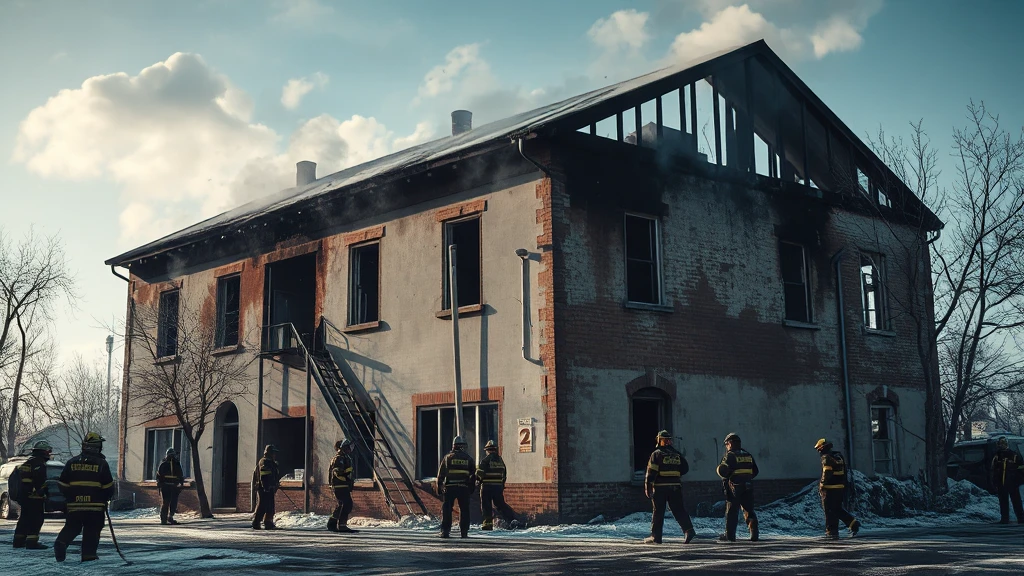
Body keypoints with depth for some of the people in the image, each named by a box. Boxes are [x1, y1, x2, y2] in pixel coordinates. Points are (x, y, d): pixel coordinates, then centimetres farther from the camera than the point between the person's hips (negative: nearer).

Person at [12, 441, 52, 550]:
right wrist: (43, 493, -14)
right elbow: (41, 481, -23)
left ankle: (18, 541, 23)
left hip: (24, 496, 10)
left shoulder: (27, 463, 19)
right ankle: (32, 542, -11)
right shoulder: (39, 463, -13)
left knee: (24, 519, 17)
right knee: (36, 520, -7)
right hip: (35, 498, -10)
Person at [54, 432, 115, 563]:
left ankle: (61, 542, -8)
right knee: (92, 531, 6)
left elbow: (63, 485, 7)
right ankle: (89, 553, 3)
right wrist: (106, 498, 16)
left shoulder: (72, 462, 5)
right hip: (95, 506, -2)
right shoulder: (101, 464, -4)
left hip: (74, 506, 3)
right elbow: (108, 487, -3)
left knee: (71, 527, 15)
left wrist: (70, 498, 21)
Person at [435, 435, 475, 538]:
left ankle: (445, 531, -2)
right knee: (464, 510, 8)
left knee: (446, 509, 4)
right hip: (464, 487, 1)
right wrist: (471, 487, 18)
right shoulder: (468, 458, 9)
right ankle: (464, 532, 7)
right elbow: (473, 474, 12)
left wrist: (438, 486, 9)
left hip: (450, 487, -1)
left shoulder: (448, 457, 4)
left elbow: (440, 473, 3)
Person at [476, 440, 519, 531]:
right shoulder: (500, 460, 11)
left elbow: (479, 473, -11)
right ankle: (512, 520, -4)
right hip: (499, 486, 5)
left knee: (486, 506, 5)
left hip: (487, 486, -5)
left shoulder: (486, 460, -8)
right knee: (501, 504, 9)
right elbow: (504, 475, 16)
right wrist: (502, 485, 26)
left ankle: (488, 523, 4)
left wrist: (479, 479, 11)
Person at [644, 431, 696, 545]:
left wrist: (647, 487, -6)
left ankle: (656, 536, 6)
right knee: (679, 510, 5)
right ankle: (688, 530, -10)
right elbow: (685, 468, 11)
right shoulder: (677, 454, 9)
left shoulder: (657, 454, -4)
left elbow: (651, 471, -9)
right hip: (676, 487, 4)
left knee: (658, 512, 3)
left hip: (660, 487, -3)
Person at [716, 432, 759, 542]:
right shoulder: (748, 455, 12)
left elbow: (724, 471, -16)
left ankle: (730, 535, 2)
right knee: (749, 510, 10)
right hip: (748, 487, 5)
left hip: (734, 487, -5)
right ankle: (754, 534, 4)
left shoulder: (730, 455, -8)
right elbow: (755, 471, 14)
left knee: (731, 512, 1)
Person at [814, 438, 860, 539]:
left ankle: (832, 532, 0)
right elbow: (844, 471, 18)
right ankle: (853, 523, 8)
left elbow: (826, 474, -19)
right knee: (838, 509, 18)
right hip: (841, 488, 9)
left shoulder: (827, 458, -12)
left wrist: (822, 486, -15)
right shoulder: (839, 456, 16)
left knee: (829, 511, -2)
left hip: (830, 489, -9)